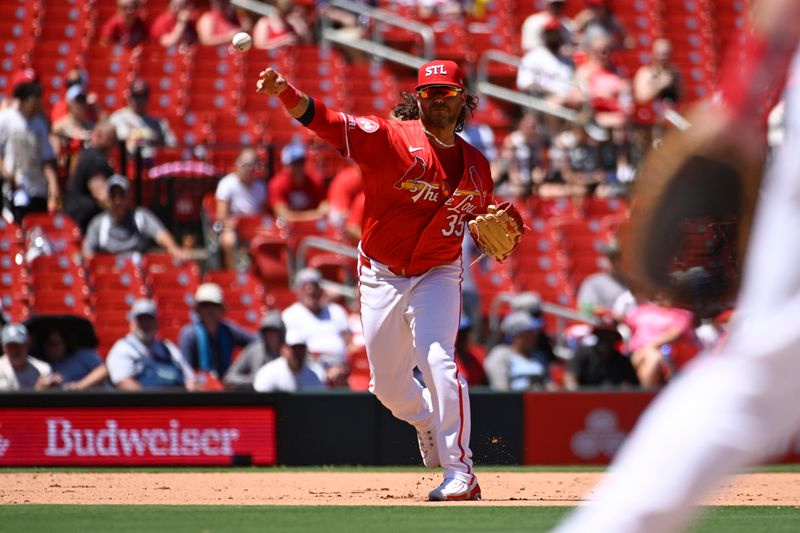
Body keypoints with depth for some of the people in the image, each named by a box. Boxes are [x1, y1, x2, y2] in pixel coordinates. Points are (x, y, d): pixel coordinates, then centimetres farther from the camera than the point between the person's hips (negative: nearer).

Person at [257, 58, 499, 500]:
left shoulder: (476, 166, 2)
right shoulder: (390, 138, -12)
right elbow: (329, 123, -26)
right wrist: (287, 94, -44)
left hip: (437, 277, 0)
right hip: (380, 277, 0)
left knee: (438, 361, -21)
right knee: (388, 384, 10)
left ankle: (460, 473, -16)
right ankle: (427, 422, 45)